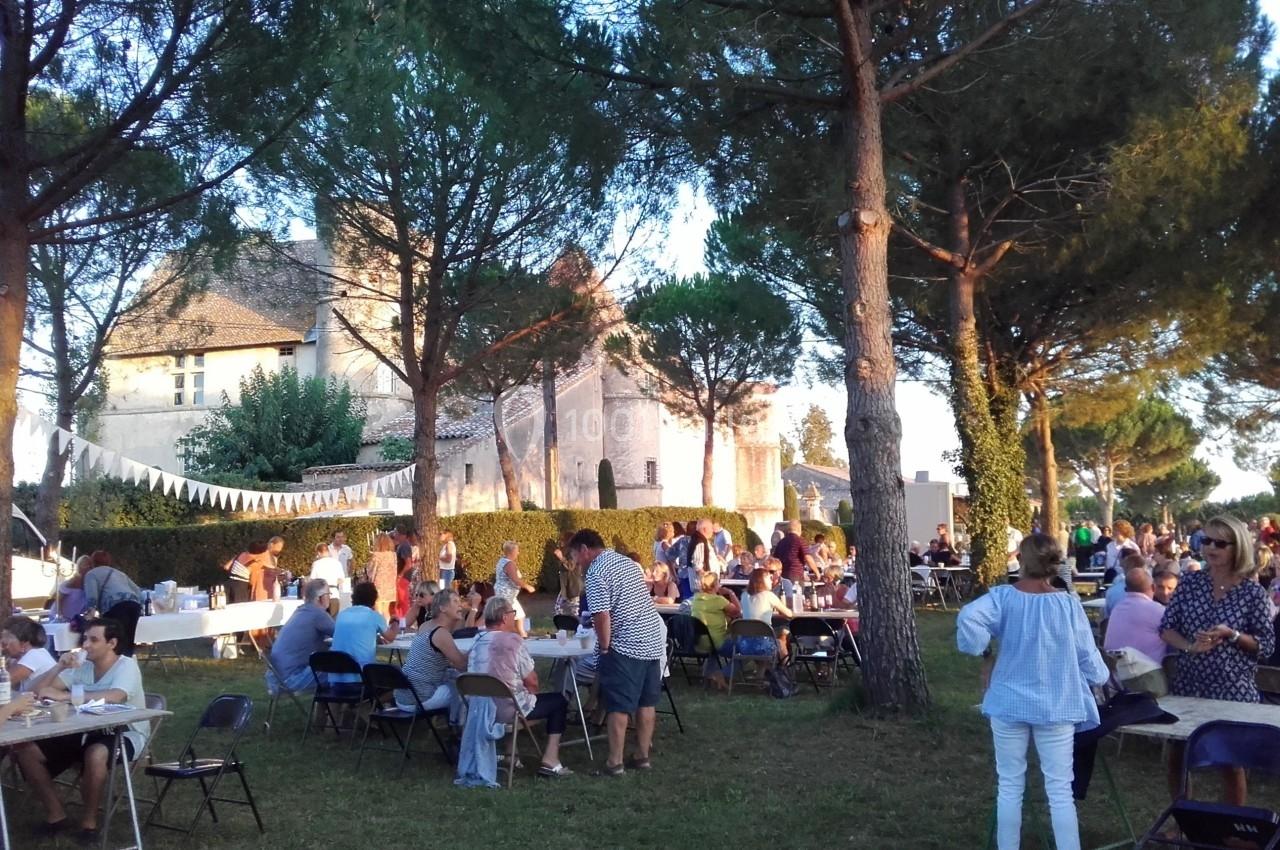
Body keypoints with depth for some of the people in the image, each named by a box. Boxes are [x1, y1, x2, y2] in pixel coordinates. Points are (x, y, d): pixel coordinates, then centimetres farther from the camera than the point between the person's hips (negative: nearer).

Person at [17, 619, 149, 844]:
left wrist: (63, 695, -34)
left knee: (95, 755, -40)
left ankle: (89, 821, -14)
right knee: (25, 750, -6)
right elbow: (36, 689, 5)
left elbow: (113, 697, -36)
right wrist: (59, 667, -13)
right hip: (86, 732, 7)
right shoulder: (81, 667, 6)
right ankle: (56, 814, 7)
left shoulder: (126, 666, -14)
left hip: (124, 735, -7)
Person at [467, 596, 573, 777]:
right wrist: (532, 691, 10)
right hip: (507, 710, -7)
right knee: (559, 700, 11)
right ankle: (550, 761, 2)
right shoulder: (512, 640, -16)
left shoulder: (477, 640, 4)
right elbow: (532, 681, -12)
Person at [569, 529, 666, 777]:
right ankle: (642, 756, 21)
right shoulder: (629, 562, 15)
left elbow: (602, 616, -21)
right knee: (646, 703, 14)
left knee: (618, 706, -1)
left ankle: (615, 763, 3)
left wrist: (604, 647, -9)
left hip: (626, 647, -8)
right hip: (653, 640, 8)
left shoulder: (596, 572, -13)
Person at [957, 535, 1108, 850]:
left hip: (1010, 703, 0)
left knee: (1010, 787, 12)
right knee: (1060, 790, 6)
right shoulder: (1068, 603, -8)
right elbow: (1087, 658, -1)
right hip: (1055, 706, 0)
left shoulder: (1002, 596, -10)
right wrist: (1102, 675, 22)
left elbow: (968, 619, -29)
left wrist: (985, 654, -11)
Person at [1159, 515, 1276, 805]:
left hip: (1232, 689, -3)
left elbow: (1267, 645, -5)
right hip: (1188, 684, 3)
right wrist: (1190, 646, -17)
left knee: (1231, 764, 9)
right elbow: (1166, 628, 1)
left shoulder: (1253, 591, -8)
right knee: (1176, 758, 12)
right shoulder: (1190, 582, -1)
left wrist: (1231, 634, -21)